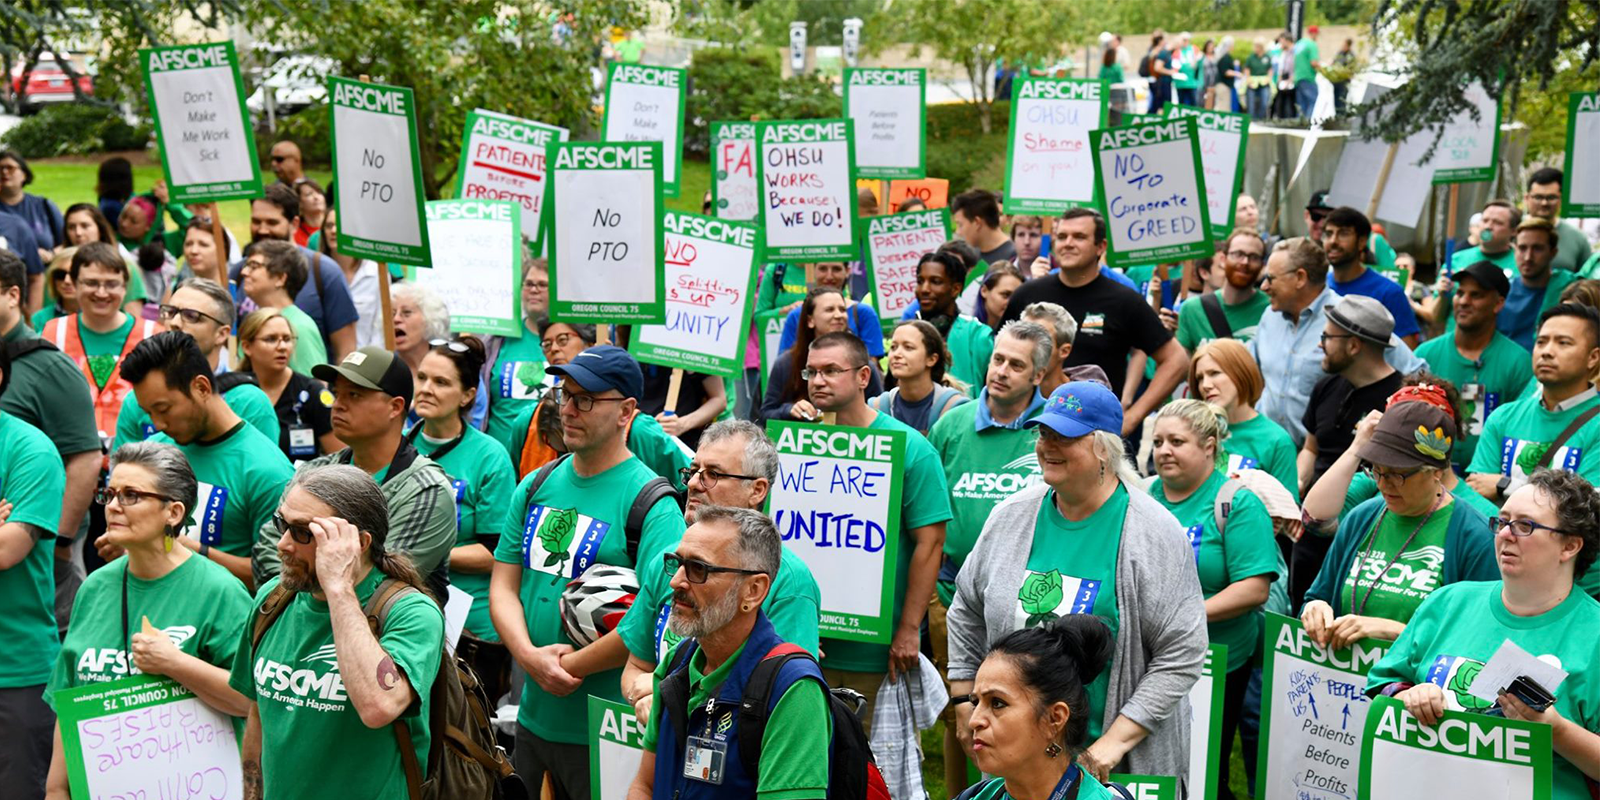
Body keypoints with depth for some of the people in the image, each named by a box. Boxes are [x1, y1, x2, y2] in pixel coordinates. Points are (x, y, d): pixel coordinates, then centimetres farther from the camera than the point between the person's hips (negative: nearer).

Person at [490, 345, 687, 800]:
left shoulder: (651, 502, -13)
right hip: (533, 720, 6)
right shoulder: (535, 488, 8)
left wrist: (571, 666, -14)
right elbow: (503, 584, 6)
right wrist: (530, 655, -11)